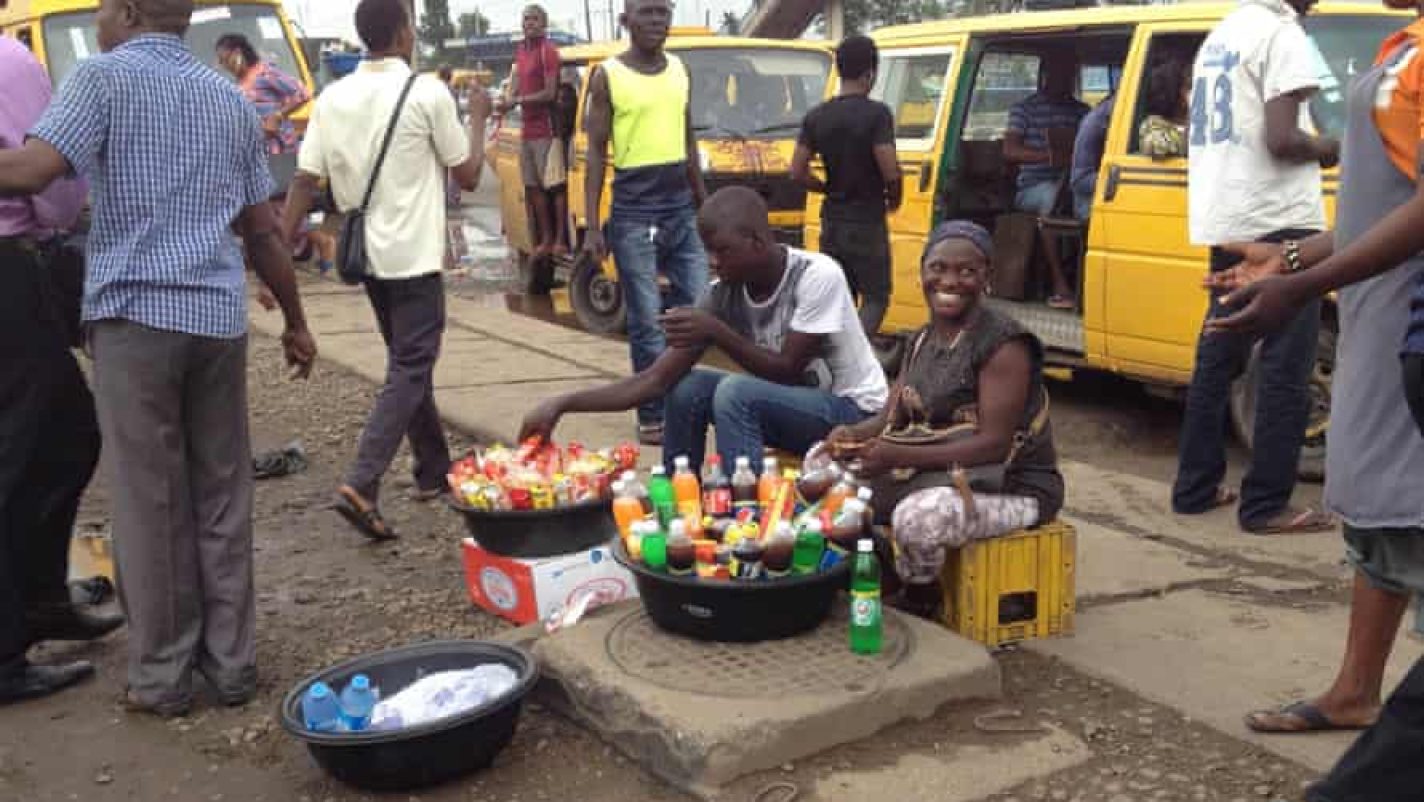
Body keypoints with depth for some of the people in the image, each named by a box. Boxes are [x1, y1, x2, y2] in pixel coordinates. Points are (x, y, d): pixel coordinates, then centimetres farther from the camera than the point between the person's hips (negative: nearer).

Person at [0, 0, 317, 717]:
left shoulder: (104, 78, -3)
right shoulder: (230, 99, 13)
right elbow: (263, 232, 14)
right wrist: (295, 322, 22)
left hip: (134, 313, -4)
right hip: (218, 317, 5)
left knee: (149, 502, 3)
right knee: (223, 497, 10)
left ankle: (161, 675, 11)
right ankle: (231, 663, 17)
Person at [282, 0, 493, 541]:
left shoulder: (332, 98, 3)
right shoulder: (427, 93, -10)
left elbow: (305, 182, -1)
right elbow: (468, 176, -3)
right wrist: (478, 119, 13)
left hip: (368, 254, 6)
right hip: (414, 255, -6)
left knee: (408, 363, 19)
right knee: (409, 371, -5)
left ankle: (433, 471, 27)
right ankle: (362, 485, -18)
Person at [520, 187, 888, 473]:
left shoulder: (817, 275, -24)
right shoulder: (724, 295, -8)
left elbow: (788, 371, -21)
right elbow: (656, 380, -11)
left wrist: (718, 333, -29)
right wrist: (563, 405, -21)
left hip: (852, 413, -6)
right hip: (792, 402, 6)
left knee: (736, 393, -28)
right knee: (688, 389, -9)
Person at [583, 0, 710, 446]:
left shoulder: (680, 70, 12)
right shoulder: (607, 76, -3)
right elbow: (596, 153, -4)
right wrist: (592, 227, -9)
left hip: (681, 207, 5)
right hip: (634, 211, -5)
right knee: (647, 321, -1)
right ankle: (653, 414, 9)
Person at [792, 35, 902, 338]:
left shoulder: (817, 116, 3)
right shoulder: (876, 113, -13)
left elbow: (797, 171, 3)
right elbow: (890, 171, -19)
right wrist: (893, 198, 2)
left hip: (832, 221, 5)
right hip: (867, 222, -5)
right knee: (876, 297, 2)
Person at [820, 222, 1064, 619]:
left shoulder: (1003, 344, -19)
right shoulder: (924, 339, 7)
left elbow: (994, 445, -25)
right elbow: (891, 418, 6)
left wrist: (899, 457, -32)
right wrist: (853, 435, -18)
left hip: (1013, 485, -8)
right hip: (937, 471, 8)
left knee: (918, 517, -35)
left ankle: (920, 607, -5)